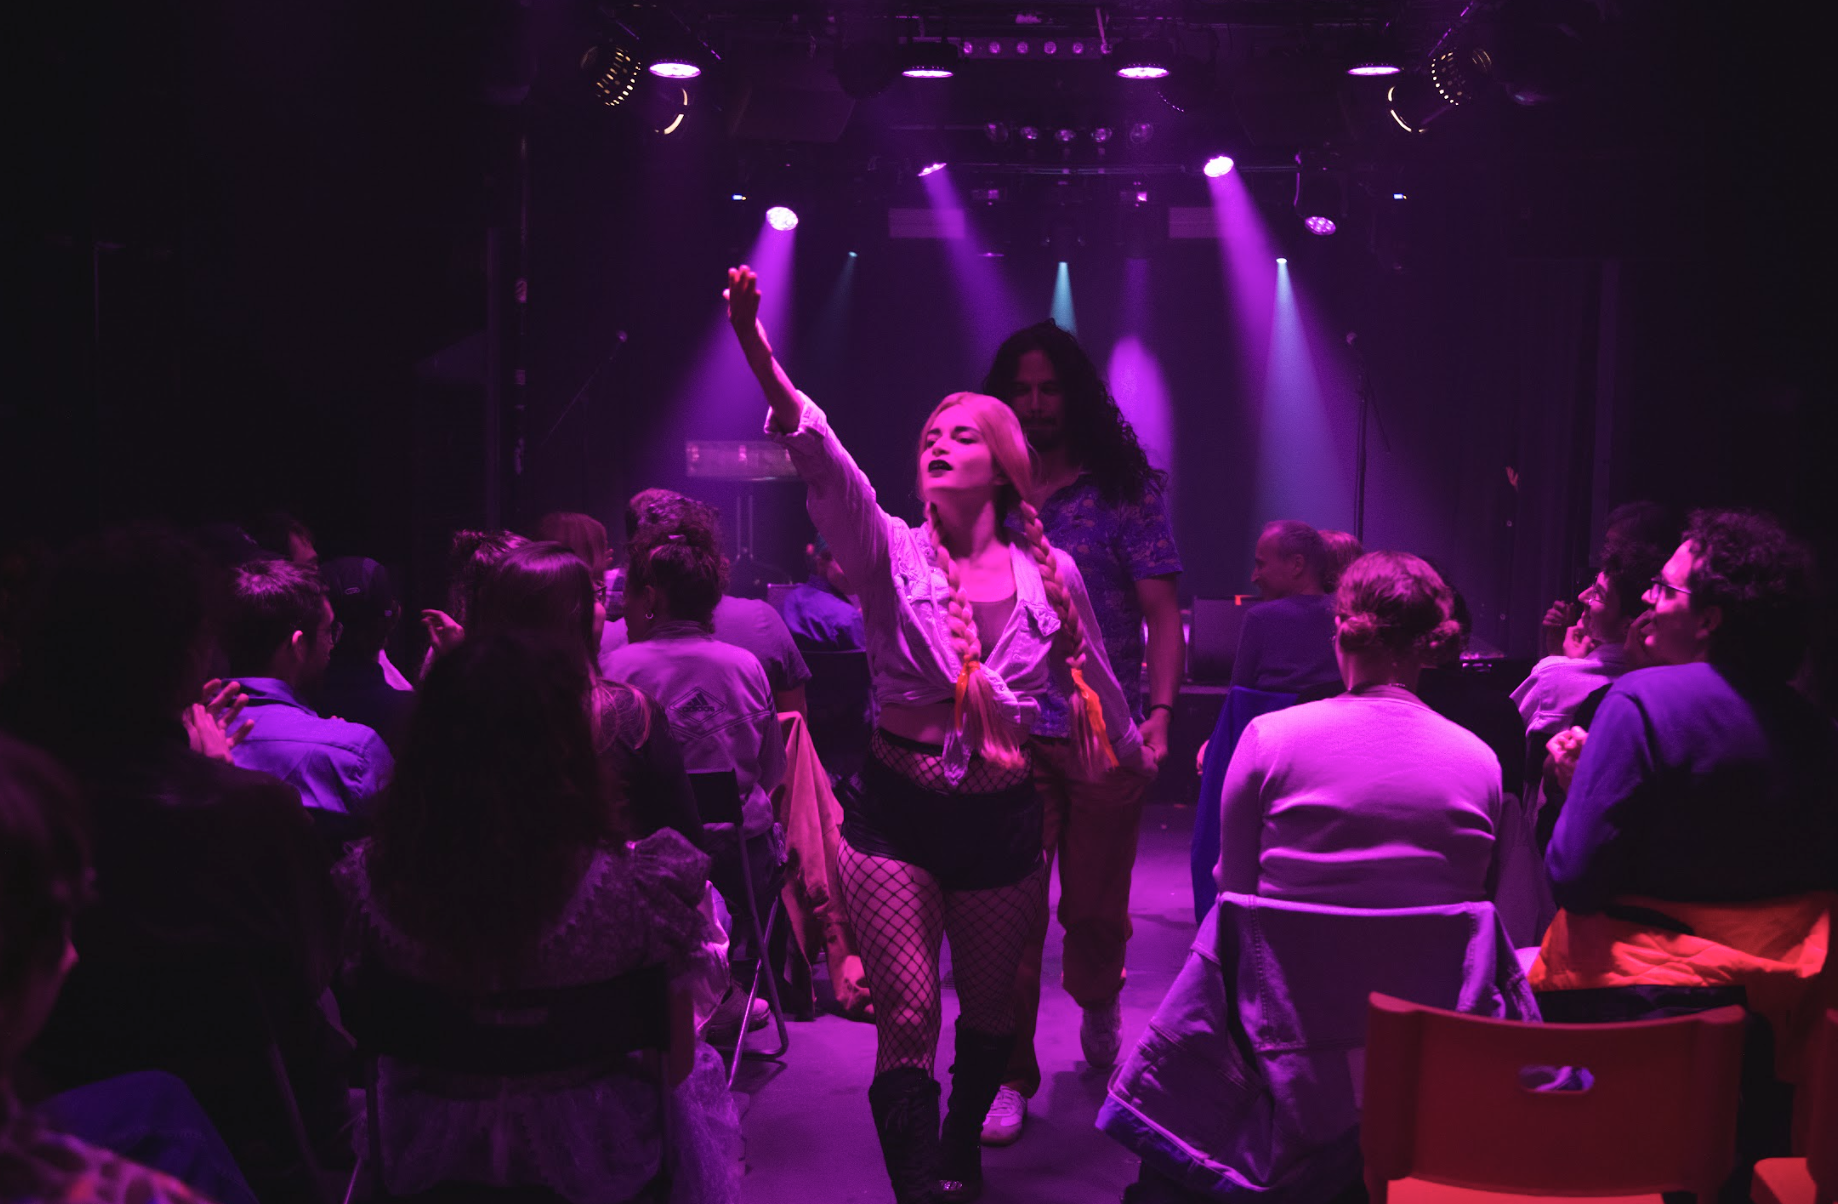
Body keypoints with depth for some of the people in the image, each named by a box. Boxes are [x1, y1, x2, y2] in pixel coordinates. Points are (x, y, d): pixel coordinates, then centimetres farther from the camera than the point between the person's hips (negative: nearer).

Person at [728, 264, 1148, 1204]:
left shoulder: (1051, 573, -2)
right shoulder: (891, 554, -7)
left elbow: (1094, 680, 15)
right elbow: (824, 465, -25)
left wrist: (1135, 752, 29)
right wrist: (764, 362, -41)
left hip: (1004, 818, 2)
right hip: (898, 810, -2)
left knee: (988, 1005, 19)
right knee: (906, 1014, -7)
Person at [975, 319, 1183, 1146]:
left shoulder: (1125, 490, 1)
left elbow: (1163, 614, -3)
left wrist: (1160, 712, -16)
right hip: (1010, 736, 1)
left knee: (1096, 905, 11)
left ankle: (1099, 1008, 40)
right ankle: (1011, 1075, 11)